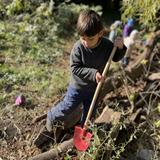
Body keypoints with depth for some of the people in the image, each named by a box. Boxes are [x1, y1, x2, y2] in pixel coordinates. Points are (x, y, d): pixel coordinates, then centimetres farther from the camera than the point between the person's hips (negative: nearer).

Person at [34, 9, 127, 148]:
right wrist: (93, 73, -33)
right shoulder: (78, 47, -24)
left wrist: (120, 48, -20)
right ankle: (50, 122, 37)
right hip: (77, 86, -3)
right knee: (66, 109, 5)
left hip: (94, 88, 3)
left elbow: (116, 58, 1)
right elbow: (75, 68, -22)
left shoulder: (107, 45, -15)